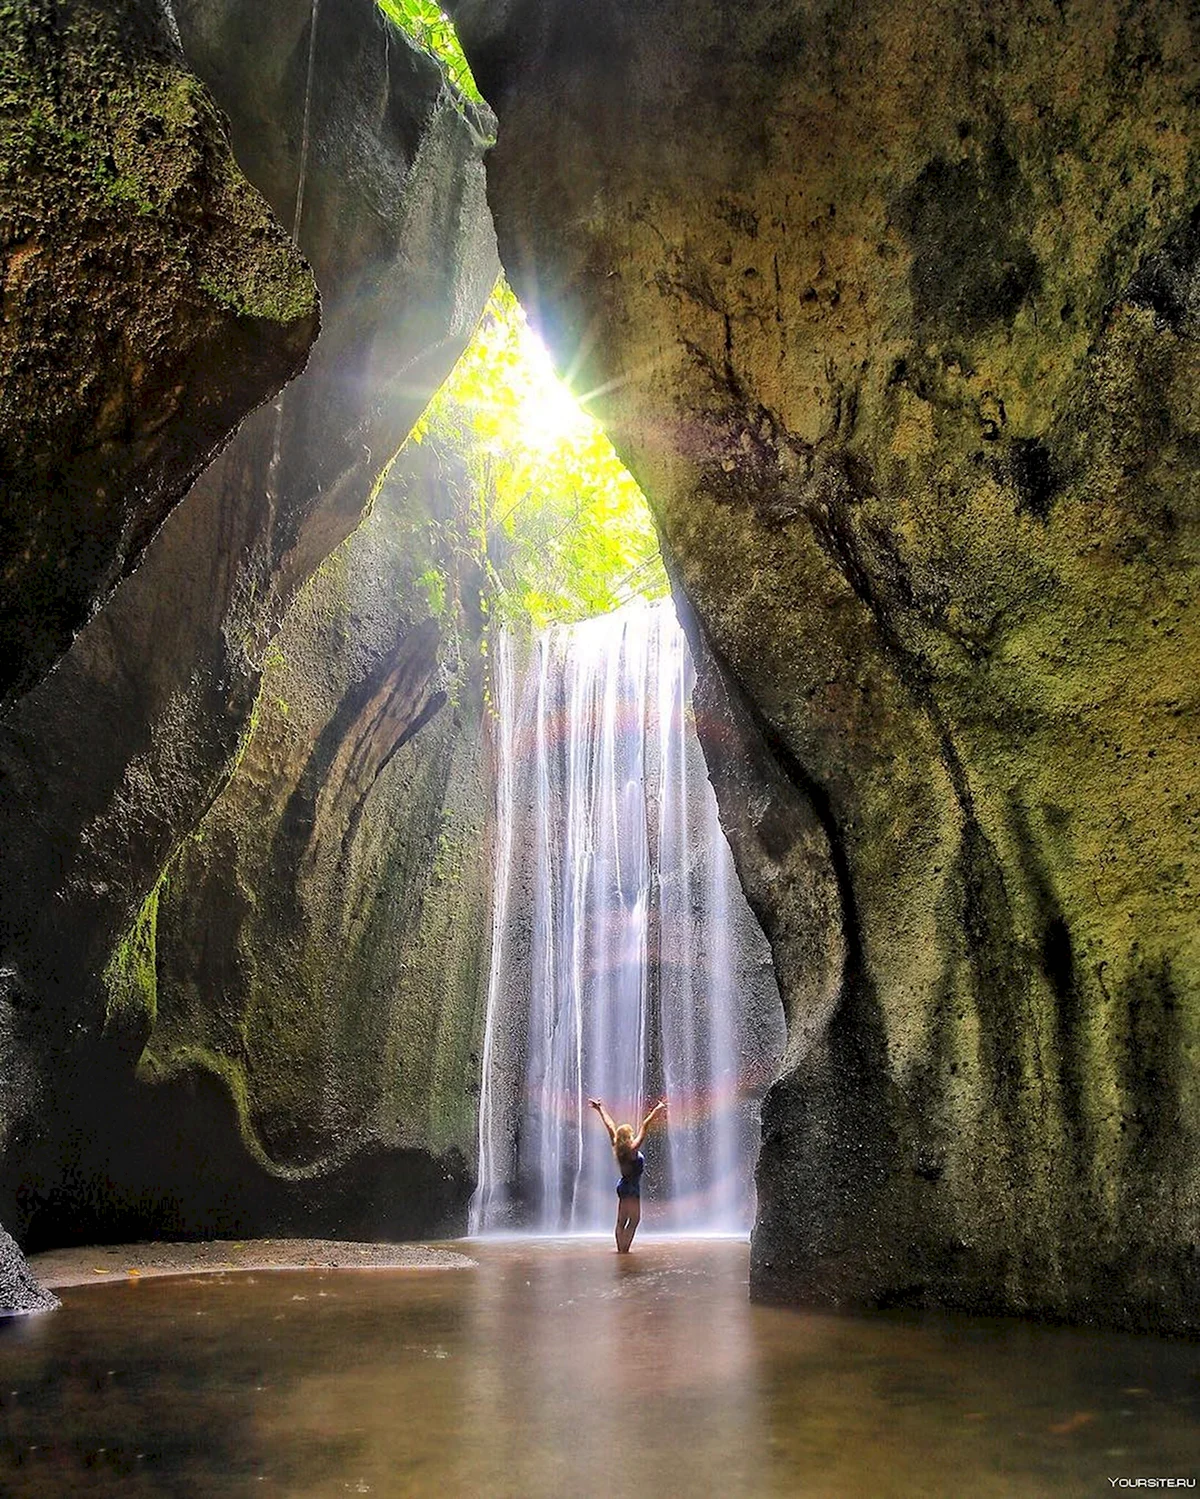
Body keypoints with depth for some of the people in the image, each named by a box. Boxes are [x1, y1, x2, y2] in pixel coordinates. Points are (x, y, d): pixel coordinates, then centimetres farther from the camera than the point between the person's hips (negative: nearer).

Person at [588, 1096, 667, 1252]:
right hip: (631, 1188, -8)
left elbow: (610, 1126, 7)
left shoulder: (617, 1148, 0)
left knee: (621, 1221, 11)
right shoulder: (632, 1149, -18)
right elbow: (644, 1127, -21)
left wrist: (600, 1109, 12)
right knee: (634, 1220, -4)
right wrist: (655, 1112, -22)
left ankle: (620, 1248, 13)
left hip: (623, 1185, 8)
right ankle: (624, 1249, -8)